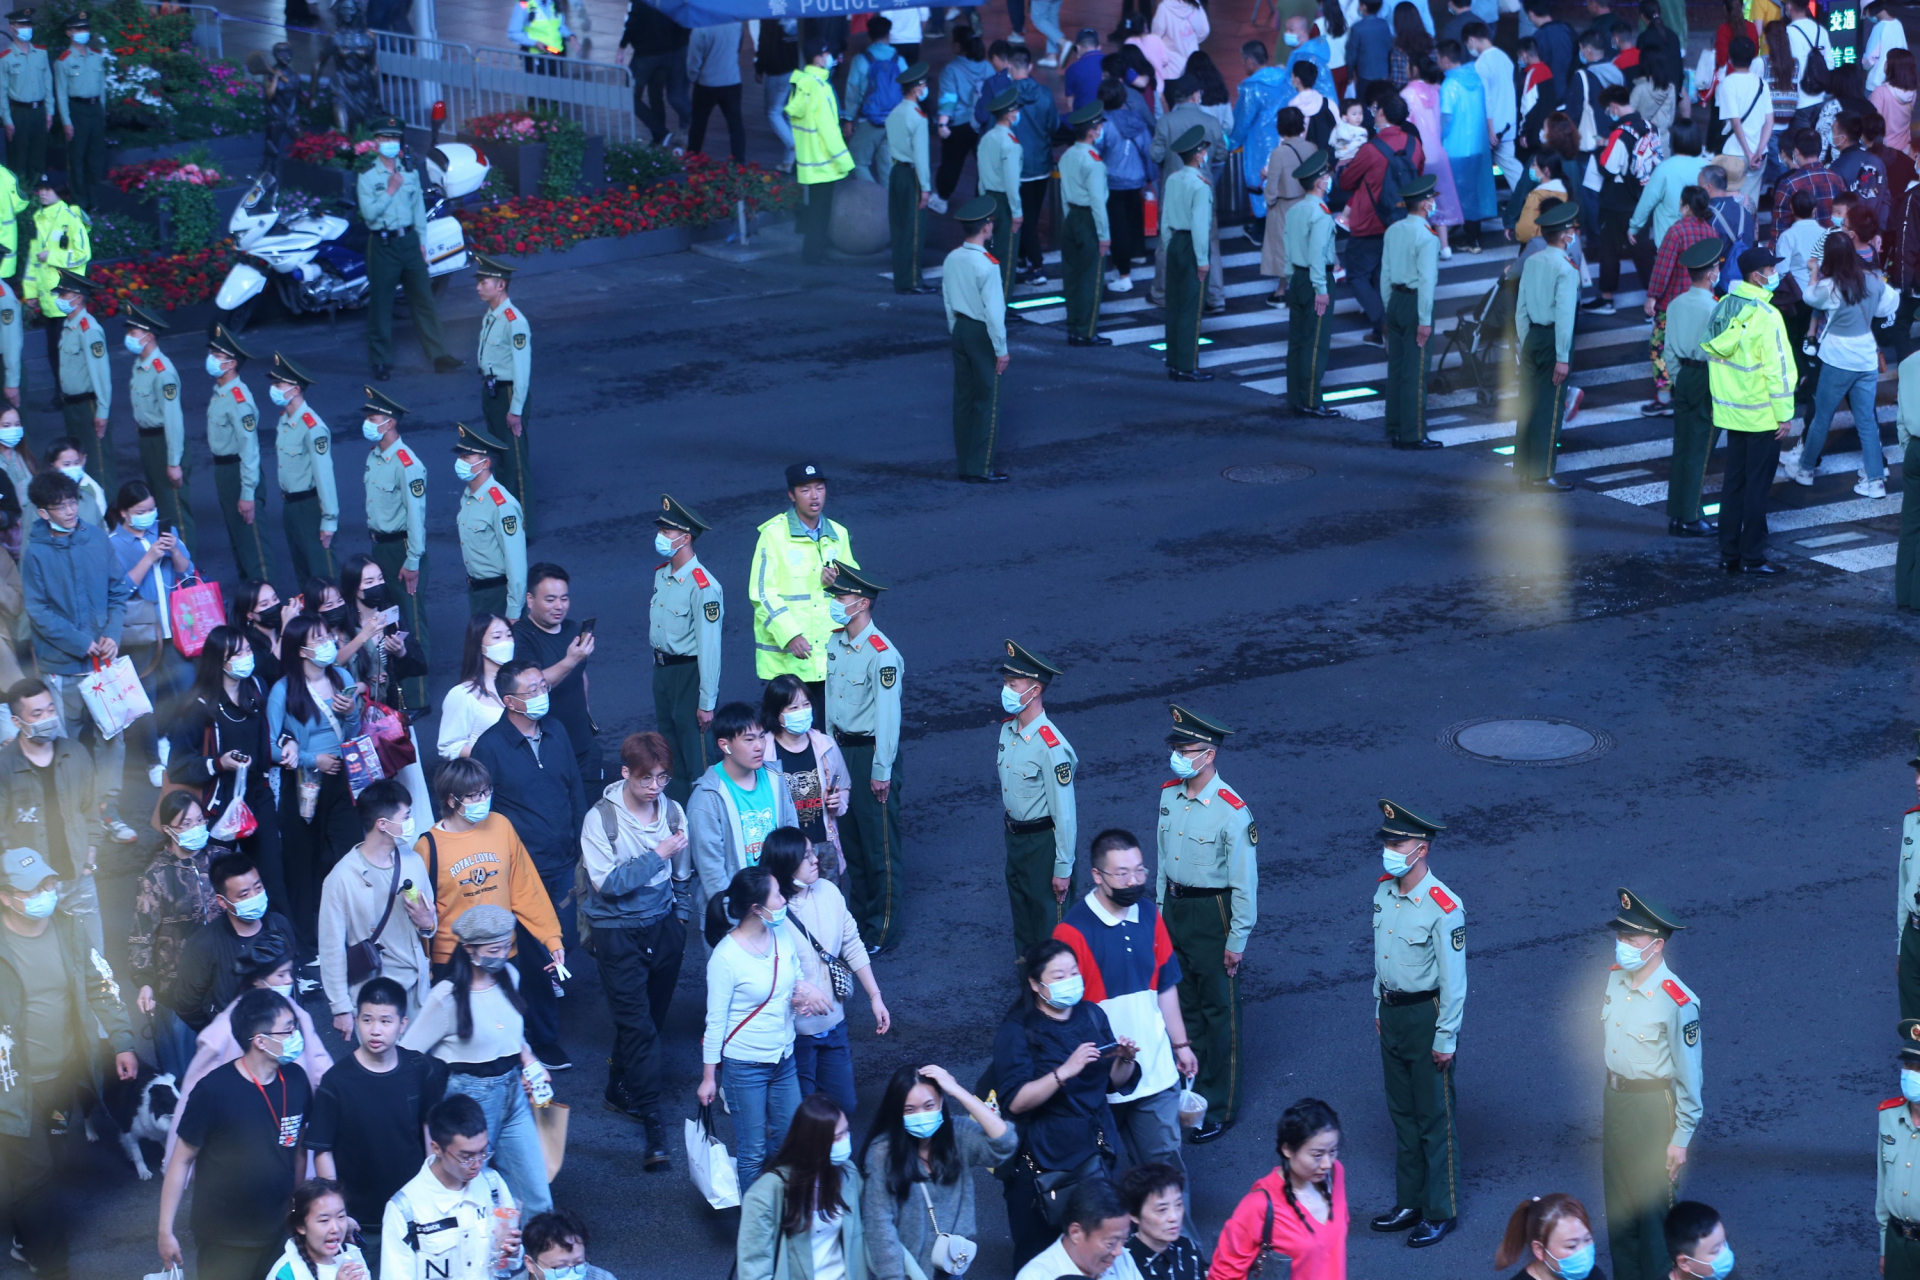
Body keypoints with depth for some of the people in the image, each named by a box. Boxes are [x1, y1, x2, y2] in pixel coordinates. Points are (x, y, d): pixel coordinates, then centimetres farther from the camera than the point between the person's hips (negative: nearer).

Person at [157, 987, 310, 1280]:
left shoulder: (295, 1080, -5)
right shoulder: (214, 1090, -19)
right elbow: (182, 1159, -11)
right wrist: (166, 1231, -10)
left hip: (278, 1232, 4)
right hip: (224, 1241, -4)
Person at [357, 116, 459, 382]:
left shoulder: (410, 173, 10)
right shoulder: (367, 177, -4)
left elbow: (419, 208, 13)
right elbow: (369, 213, -14)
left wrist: (422, 242, 9)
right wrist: (390, 191, -15)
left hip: (409, 241, 4)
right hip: (383, 244, -4)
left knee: (424, 300, 4)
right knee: (381, 306, 0)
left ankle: (439, 356, 6)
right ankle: (382, 362, 8)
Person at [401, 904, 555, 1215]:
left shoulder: (508, 977, 3)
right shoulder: (448, 997, -15)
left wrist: (529, 1062, 7)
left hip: (513, 1092, 6)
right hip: (471, 1095, -6)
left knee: (535, 1197, 5)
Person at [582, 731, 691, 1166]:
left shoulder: (672, 811, 1)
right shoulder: (601, 818, -13)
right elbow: (607, 882, -21)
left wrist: (680, 920, 14)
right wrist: (657, 855, -23)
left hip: (663, 927, 5)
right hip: (618, 931, -5)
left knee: (651, 1017, 12)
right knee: (637, 1025, -9)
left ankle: (621, 1090, 33)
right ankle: (653, 1125, -7)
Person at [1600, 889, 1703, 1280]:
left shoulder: (1677, 1002, -23)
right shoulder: (1616, 978, -2)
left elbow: (1688, 1075, -17)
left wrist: (1681, 1138, -14)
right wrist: (1607, 1098, 16)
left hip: (1652, 1107, -7)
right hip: (1615, 1100, 7)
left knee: (1652, 1206, 5)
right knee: (1618, 1205, 19)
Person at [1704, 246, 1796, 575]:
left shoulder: (1724, 307, 4)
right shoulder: (1765, 315, -19)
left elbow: (1713, 356, 9)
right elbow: (1776, 368, -19)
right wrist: (1785, 414, -12)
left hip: (1730, 411, 7)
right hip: (1761, 415, -7)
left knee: (1733, 481, 13)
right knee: (1757, 486, 1)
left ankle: (1729, 554, 16)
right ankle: (1752, 557, 6)